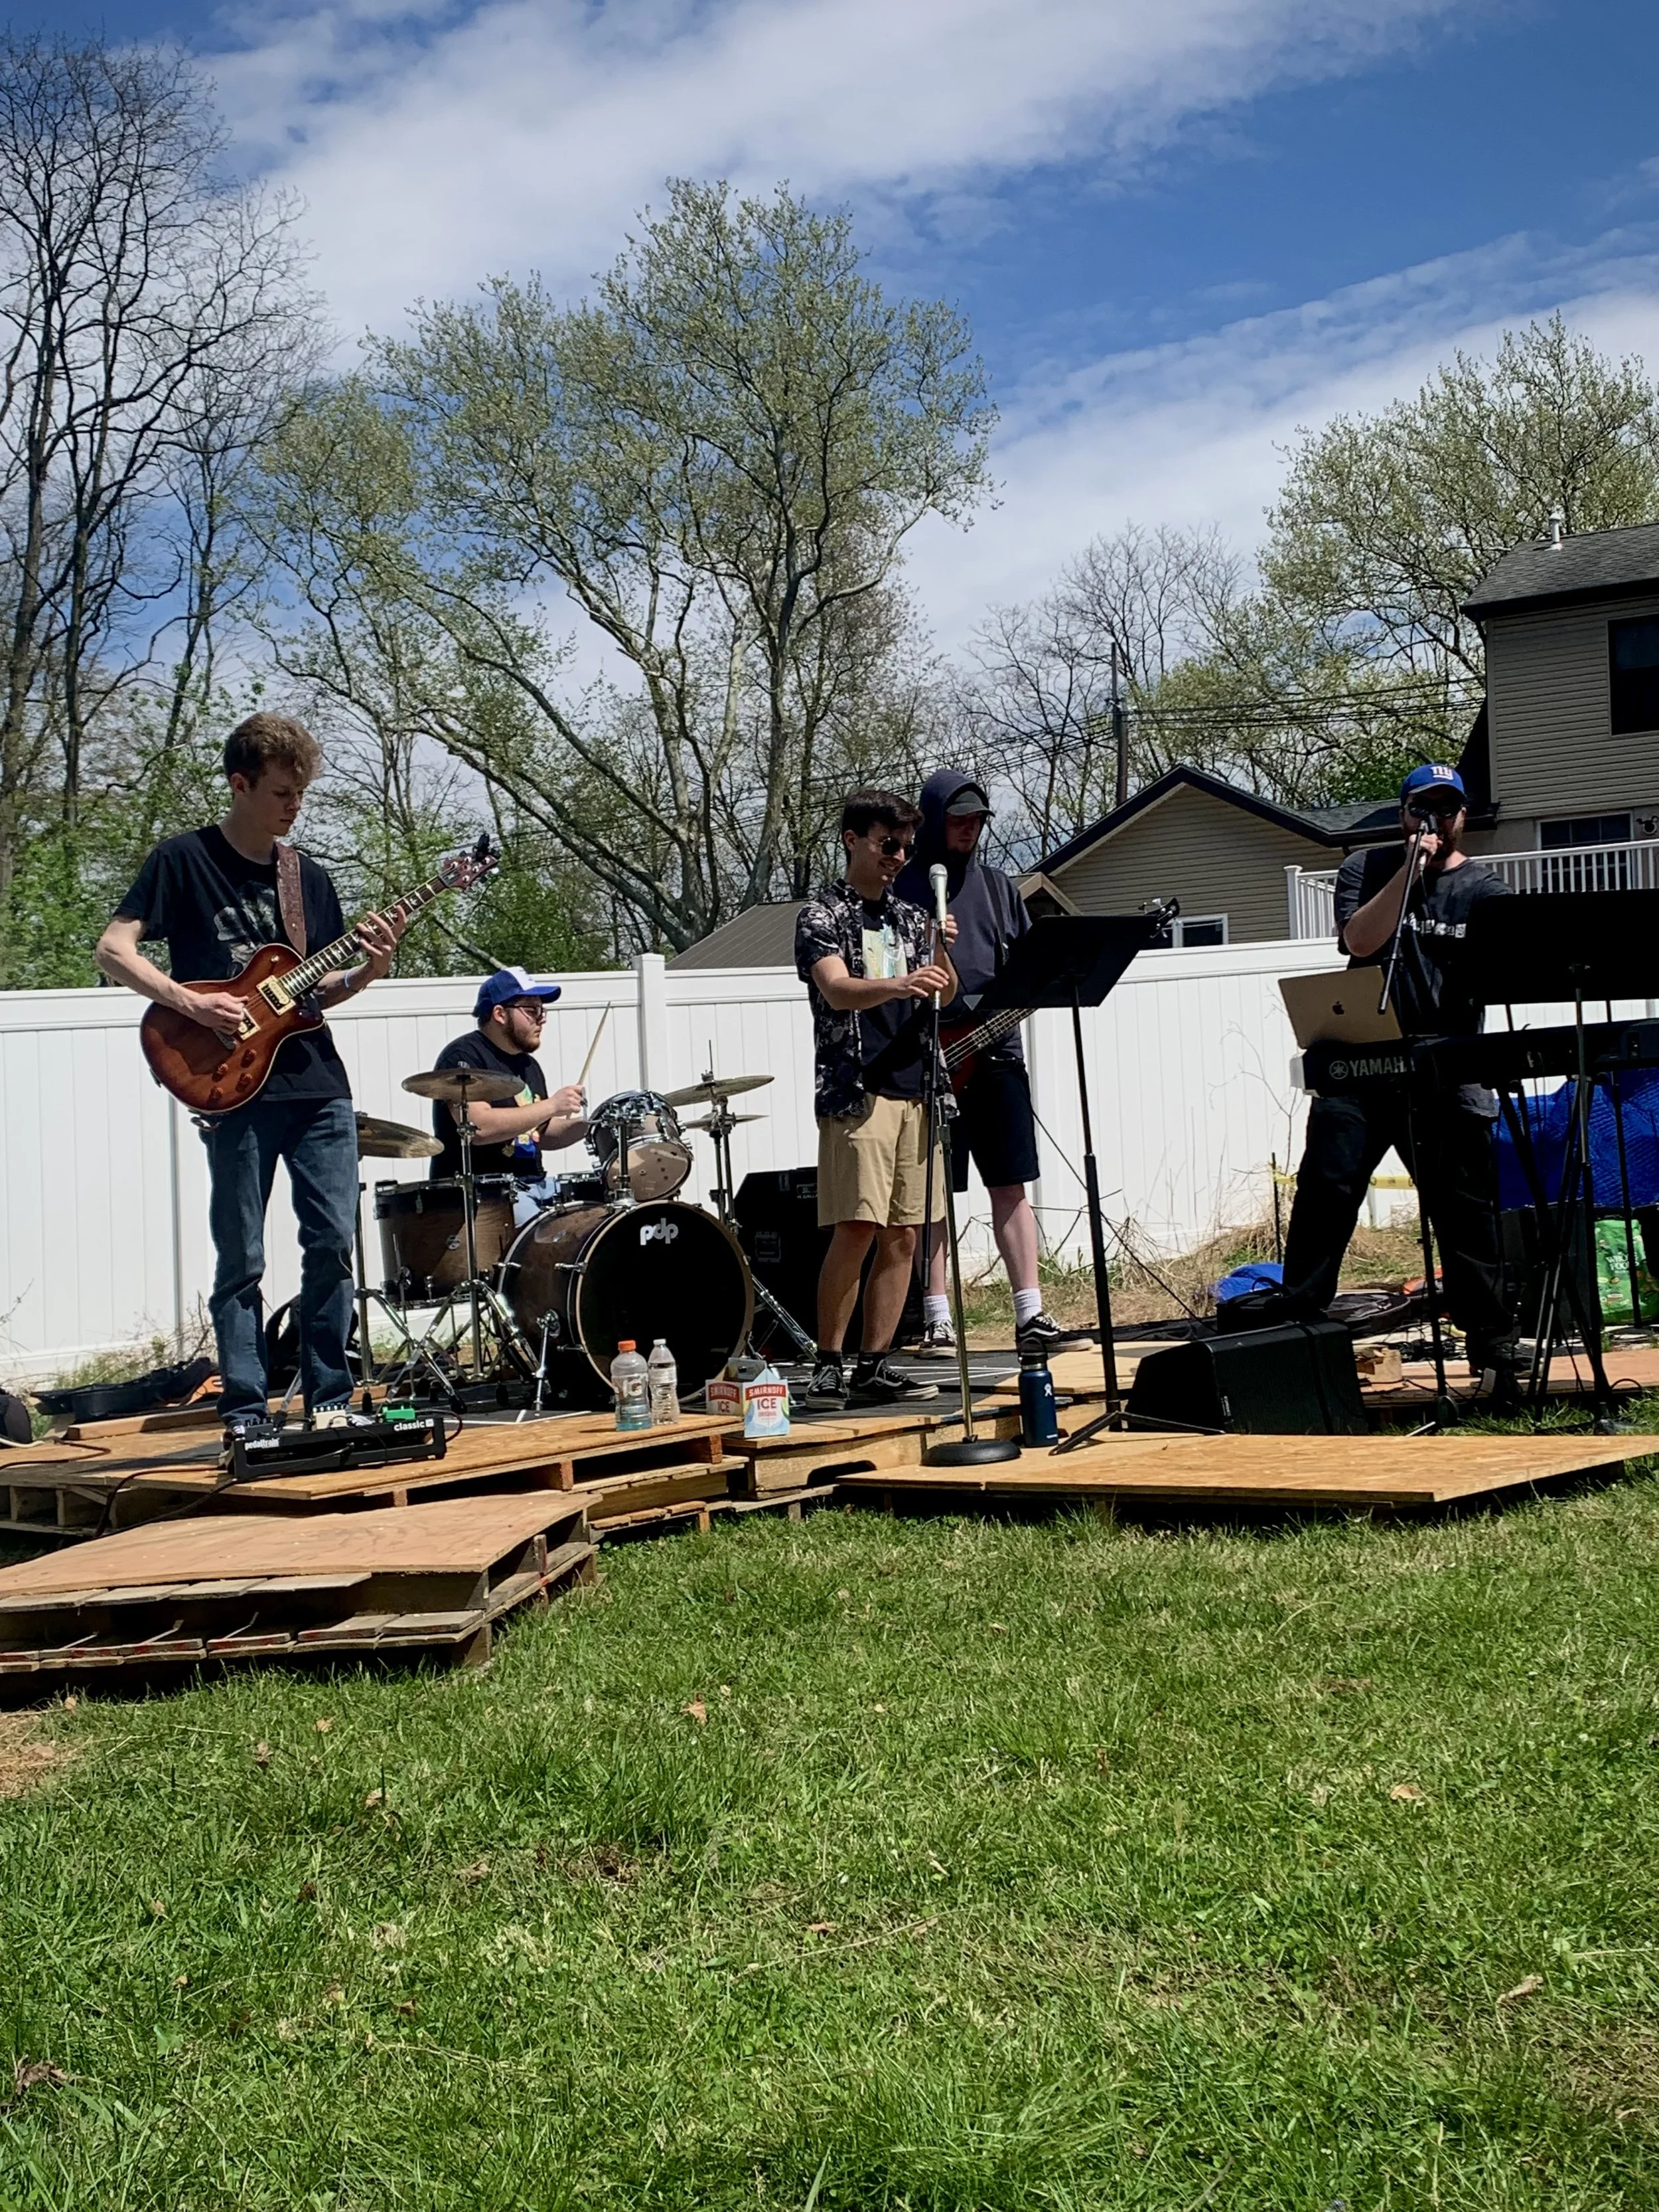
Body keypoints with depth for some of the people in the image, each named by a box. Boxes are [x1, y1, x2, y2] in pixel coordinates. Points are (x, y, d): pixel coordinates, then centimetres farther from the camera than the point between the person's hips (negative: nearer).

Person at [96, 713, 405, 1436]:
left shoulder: (308, 878, 15)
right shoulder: (185, 860, 0)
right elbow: (113, 949, -4)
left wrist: (365, 972, -1)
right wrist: (188, 1002, -16)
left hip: (320, 1086, 5)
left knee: (334, 1242, 2)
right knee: (241, 1260, -1)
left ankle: (329, 1398, 12)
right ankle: (244, 1415, 6)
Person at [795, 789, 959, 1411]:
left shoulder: (910, 916, 18)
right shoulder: (822, 916, 0)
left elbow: (943, 997, 14)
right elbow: (838, 991, -17)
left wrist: (941, 954, -6)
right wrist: (897, 986, -36)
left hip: (916, 1090, 6)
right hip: (857, 1093, -6)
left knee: (903, 1236, 4)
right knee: (856, 1230, -13)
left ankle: (874, 1365, 8)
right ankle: (827, 1364, -5)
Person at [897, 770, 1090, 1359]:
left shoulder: (998, 887, 15)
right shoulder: (903, 889, -1)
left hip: (997, 1051, 5)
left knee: (1011, 1187, 3)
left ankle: (1030, 1317, 5)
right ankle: (938, 1322, 5)